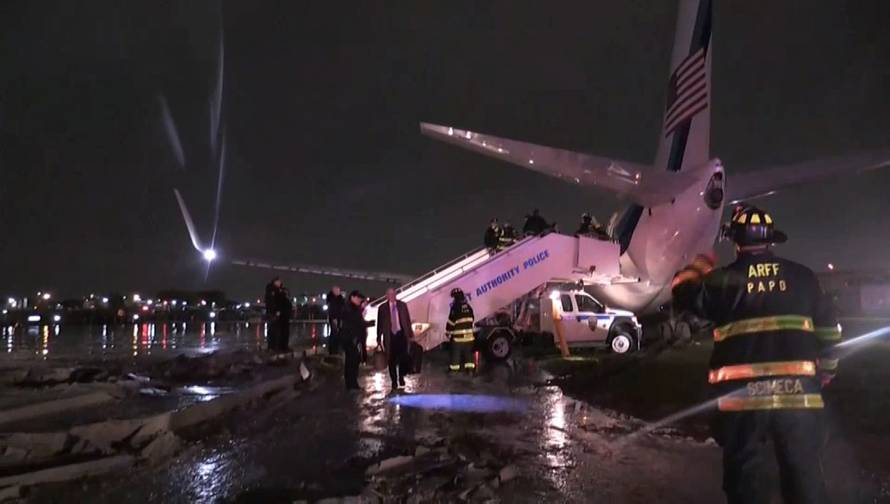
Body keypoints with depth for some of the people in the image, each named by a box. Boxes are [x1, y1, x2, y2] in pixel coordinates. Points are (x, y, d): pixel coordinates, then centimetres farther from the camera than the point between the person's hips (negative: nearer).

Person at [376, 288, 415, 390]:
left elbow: (408, 320, 7)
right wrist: (379, 339, 2)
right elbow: (379, 324, 3)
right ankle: (394, 381, 16)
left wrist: (410, 334, 5)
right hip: (390, 336, 0)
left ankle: (401, 377, 19)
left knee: (403, 357, -5)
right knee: (391, 360, 3)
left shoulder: (402, 305, 4)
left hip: (401, 334, 1)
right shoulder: (382, 308, 1)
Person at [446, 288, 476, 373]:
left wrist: (448, 333, -1)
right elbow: (472, 320, 18)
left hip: (457, 337, -6)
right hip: (469, 336, 6)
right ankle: (470, 369, 13)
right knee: (468, 353, 12)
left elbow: (451, 322, -13)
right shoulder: (469, 307, 7)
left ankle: (454, 370, 7)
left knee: (455, 353, 3)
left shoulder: (455, 308, -14)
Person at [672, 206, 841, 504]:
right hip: (798, 393, 2)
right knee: (804, 478, 13)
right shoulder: (802, 276, 7)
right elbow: (828, 330, 14)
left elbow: (683, 294, 15)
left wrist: (700, 265, 30)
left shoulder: (724, 279, -1)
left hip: (743, 395, -2)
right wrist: (826, 369, 29)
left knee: (745, 478, 9)